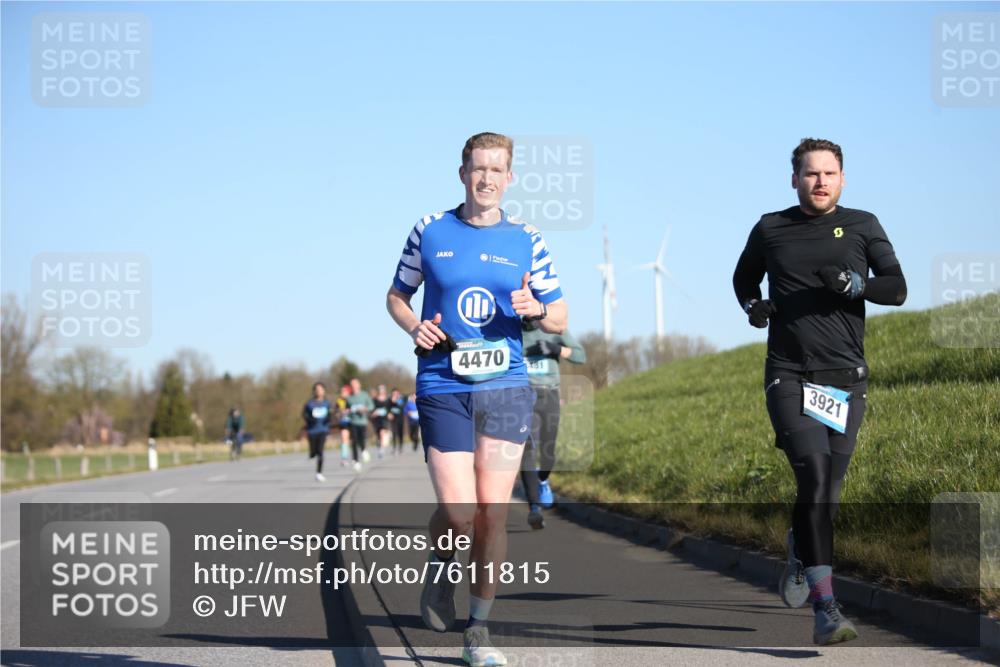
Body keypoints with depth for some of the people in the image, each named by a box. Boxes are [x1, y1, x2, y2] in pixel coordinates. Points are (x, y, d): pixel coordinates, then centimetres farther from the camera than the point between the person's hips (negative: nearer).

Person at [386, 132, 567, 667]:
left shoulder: (527, 242, 7)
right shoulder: (429, 232, 6)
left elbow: (559, 318, 12)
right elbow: (396, 295, 17)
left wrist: (536, 309, -11)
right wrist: (414, 327, -4)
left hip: (505, 387, 1)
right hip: (442, 388, -1)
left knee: (491, 513, -2)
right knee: (457, 511, -12)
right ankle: (440, 570, 23)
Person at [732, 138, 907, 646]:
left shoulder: (862, 226, 8)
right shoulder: (771, 229, 9)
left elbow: (897, 289, 1)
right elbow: (743, 278, 27)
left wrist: (855, 283, -18)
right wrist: (752, 305, 5)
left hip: (846, 375, 2)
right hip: (789, 373, -2)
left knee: (828, 489, 8)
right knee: (815, 476, -20)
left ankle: (800, 555, 42)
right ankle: (825, 610, -24)